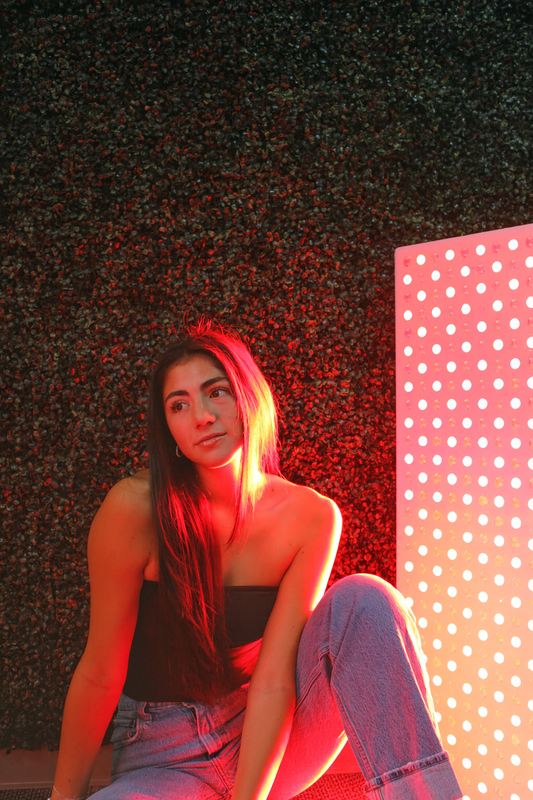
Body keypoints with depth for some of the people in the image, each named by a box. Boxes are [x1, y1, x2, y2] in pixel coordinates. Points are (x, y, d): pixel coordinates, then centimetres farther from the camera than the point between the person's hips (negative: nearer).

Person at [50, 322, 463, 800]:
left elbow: (275, 678, -16)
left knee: (365, 601, -23)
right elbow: (99, 674, -11)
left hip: (266, 745, 3)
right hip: (163, 759, -2)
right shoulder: (134, 509, -20)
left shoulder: (311, 518, -13)